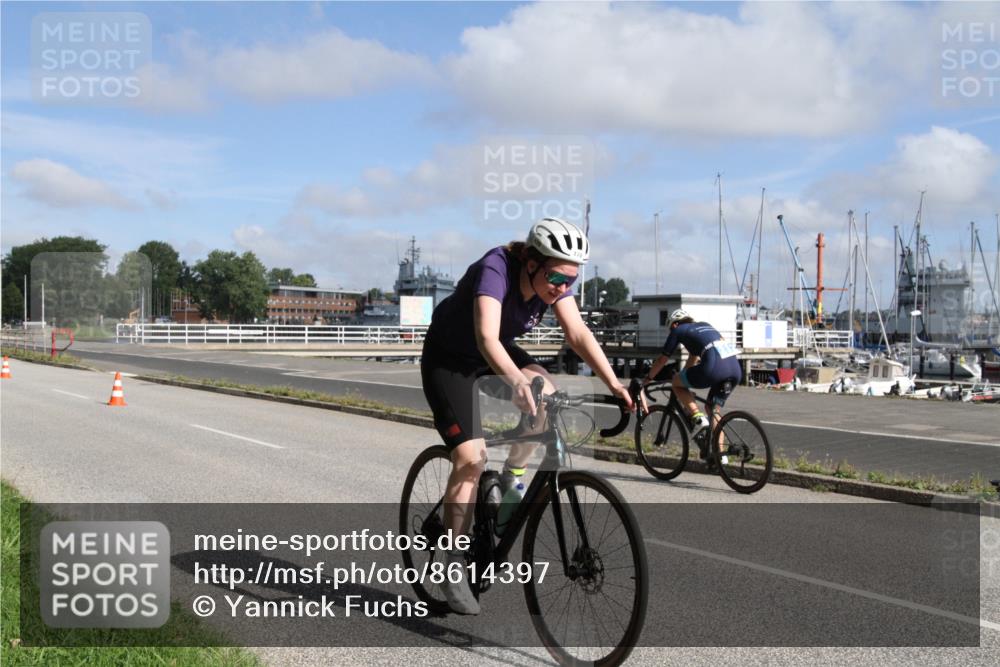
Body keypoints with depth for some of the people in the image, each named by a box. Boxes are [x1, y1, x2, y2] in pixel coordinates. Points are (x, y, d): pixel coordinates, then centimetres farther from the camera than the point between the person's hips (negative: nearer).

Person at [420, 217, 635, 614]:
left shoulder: (554, 279, -16)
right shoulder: (495, 269, -35)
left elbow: (578, 333, -19)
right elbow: (486, 337, -48)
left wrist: (614, 384, -30)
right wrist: (516, 380, -65)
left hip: (494, 351, 6)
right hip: (448, 357, -6)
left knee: (546, 394, -24)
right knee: (471, 457, -17)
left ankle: (511, 478, 0)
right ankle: (454, 567, -5)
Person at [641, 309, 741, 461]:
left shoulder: (678, 330, 17)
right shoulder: (705, 325, 34)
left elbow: (662, 360, 24)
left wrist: (648, 378, 38)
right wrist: (684, 374, 58)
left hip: (714, 368, -7)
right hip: (736, 369, 7)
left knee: (676, 382, 15)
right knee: (714, 409, 24)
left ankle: (697, 418, 0)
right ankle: (719, 453, 20)